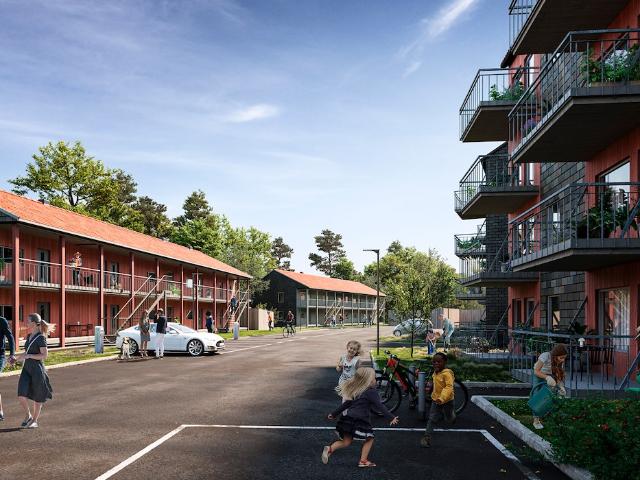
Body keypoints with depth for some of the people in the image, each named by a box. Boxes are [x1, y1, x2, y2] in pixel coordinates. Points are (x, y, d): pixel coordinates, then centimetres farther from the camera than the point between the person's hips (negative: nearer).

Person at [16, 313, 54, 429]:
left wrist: (27, 356, -21)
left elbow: (44, 355, -18)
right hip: (26, 369, 6)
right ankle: (28, 416, 17)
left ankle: (35, 421, 23)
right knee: (21, 395, -6)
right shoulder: (29, 336, 10)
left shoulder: (41, 338, -13)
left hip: (37, 369, -6)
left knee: (37, 397, 8)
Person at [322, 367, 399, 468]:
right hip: (360, 421, -7)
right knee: (369, 439, 13)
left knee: (346, 441, 13)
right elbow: (380, 406, -14)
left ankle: (330, 449, -5)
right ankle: (363, 460, 11)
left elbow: (346, 403, 20)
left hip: (348, 419, 7)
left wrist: (334, 414, 26)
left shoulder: (356, 391, 16)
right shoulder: (371, 391, -6)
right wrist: (391, 418, -14)